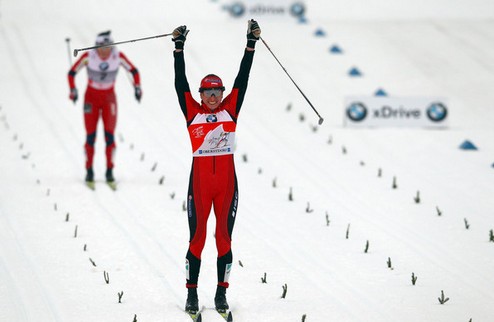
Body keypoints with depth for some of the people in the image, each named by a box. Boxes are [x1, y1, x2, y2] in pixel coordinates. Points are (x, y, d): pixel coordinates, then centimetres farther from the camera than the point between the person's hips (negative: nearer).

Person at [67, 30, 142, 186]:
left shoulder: (118, 56, -16)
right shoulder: (88, 56, -19)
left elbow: (134, 71, -1)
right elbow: (72, 72, -8)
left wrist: (137, 87, -14)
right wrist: (73, 90, -20)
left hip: (109, 98, 1)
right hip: (91, 97, -1)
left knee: (110, 135, -6)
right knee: (90, 136, -4)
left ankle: (109, 171, 2)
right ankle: (89, 171, 6)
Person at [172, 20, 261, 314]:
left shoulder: (230, 110, 7)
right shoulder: (193, 113, 3)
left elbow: (242, 80, 5)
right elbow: (181, 83, -1)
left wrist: (251, 45, 0)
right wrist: (179, 48, -7)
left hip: (227, 181, 2)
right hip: (200, 180, -2)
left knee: (224, 237, 4)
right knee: (197, 237, 0)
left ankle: (221, 293, 10)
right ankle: (192, 294, 5)